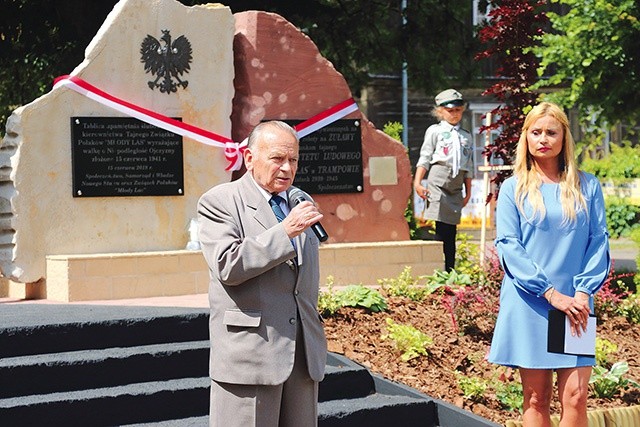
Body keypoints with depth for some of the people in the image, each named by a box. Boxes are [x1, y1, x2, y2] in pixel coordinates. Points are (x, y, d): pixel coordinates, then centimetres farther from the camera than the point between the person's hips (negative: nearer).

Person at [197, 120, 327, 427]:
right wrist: (285, 231, -19)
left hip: (303, 355, 6)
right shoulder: (219, 202, -3)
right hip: (249, 354, -6)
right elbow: (227, 266, -19)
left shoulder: (300, 203, 17)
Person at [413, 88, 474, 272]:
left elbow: (469, 167, 21)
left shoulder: (466, 136, 20)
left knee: (451, 230, 4)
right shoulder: (435, 131, 8)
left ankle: (449, 272, 6)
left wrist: (468, 192, 17)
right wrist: (417, 182, -6)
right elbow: (425, 158, 3)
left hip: (456, 188, 4)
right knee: (440, 229, -12)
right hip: (438, 184, -4)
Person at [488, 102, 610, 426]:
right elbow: (507, 245, -4)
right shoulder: (513, 188, 4)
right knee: (536, 400, 3)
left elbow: (599, 242, 5)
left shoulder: (587, 186, 8)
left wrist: (583, 292, -10)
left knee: (575, 398, -6)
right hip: (528, 306, -1)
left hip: (575, 305, 1)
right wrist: (551, 293, -12)